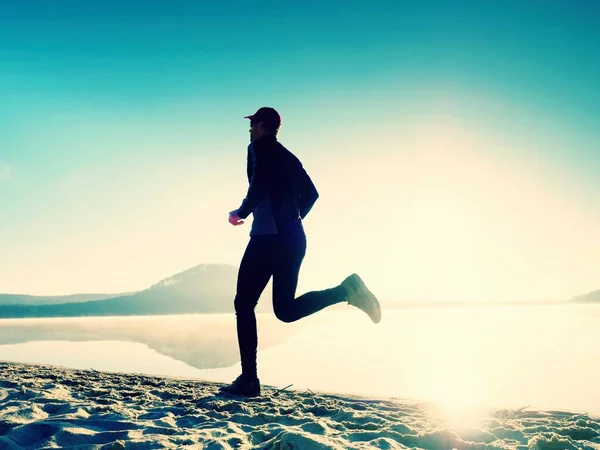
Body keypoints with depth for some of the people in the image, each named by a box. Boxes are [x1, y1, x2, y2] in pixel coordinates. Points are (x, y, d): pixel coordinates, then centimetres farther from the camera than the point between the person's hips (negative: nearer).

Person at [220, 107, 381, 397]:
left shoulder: (259, 148, 0)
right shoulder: (289, 157, 23)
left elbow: (260, 184, -18)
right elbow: (311, 194, 22)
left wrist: (241, 212, -5)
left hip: (268, 237, -8)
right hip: (294, 239, 8)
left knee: (244, 304, 0)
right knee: (286, 309, 11)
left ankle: (249, 380, -5)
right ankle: (346, 290, -8)